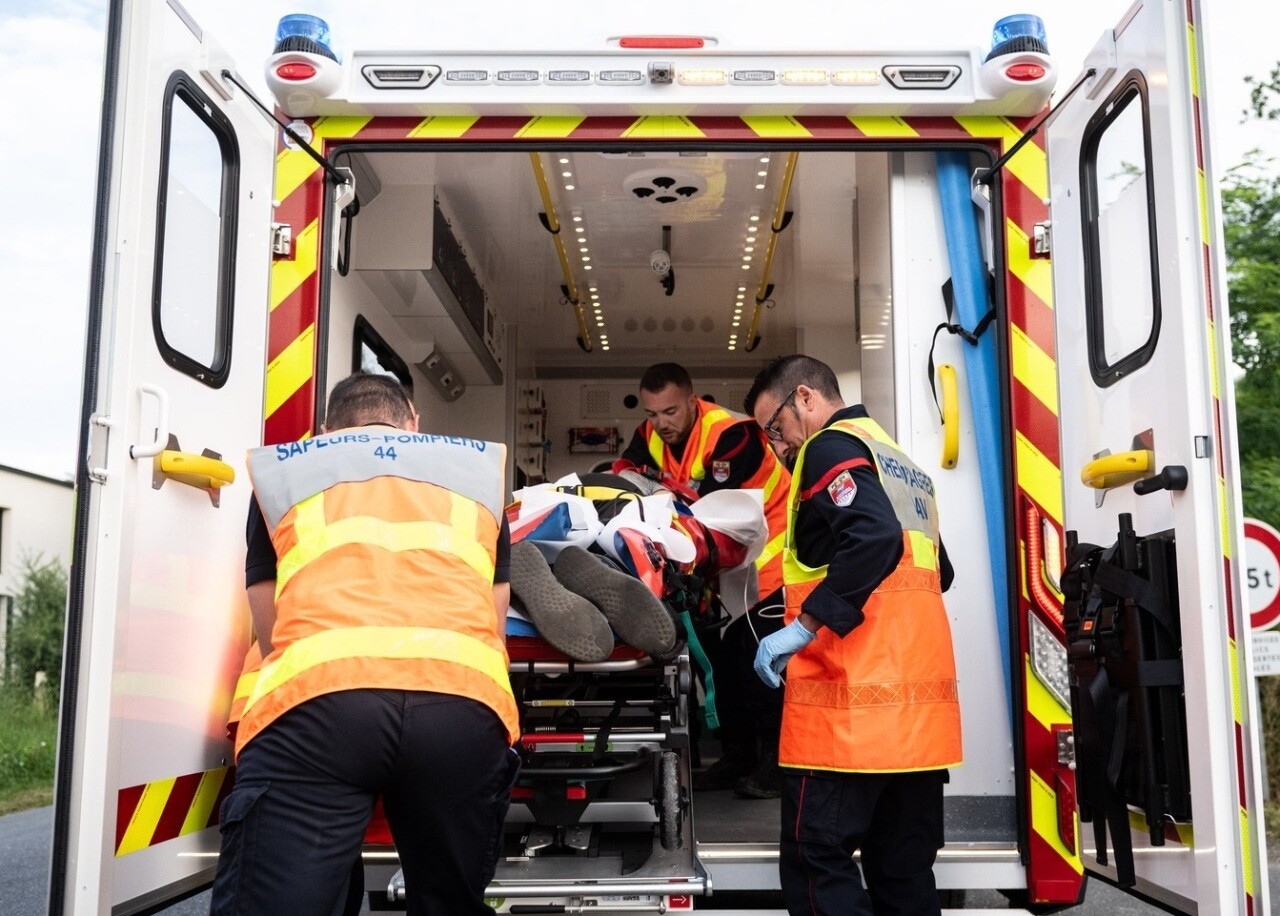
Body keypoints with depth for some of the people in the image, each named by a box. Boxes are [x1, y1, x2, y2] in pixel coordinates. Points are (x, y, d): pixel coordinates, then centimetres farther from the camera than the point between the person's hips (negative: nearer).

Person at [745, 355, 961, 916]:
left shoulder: (831, 448, -3)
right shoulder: (900, 463, 23)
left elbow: (874, 538, -22)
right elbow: (937, 572, 28)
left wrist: (803, 626, -20)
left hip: (850, 700, -9)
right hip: (923, 698, 9)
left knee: (818, 864, -4)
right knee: (906, 869, 12)